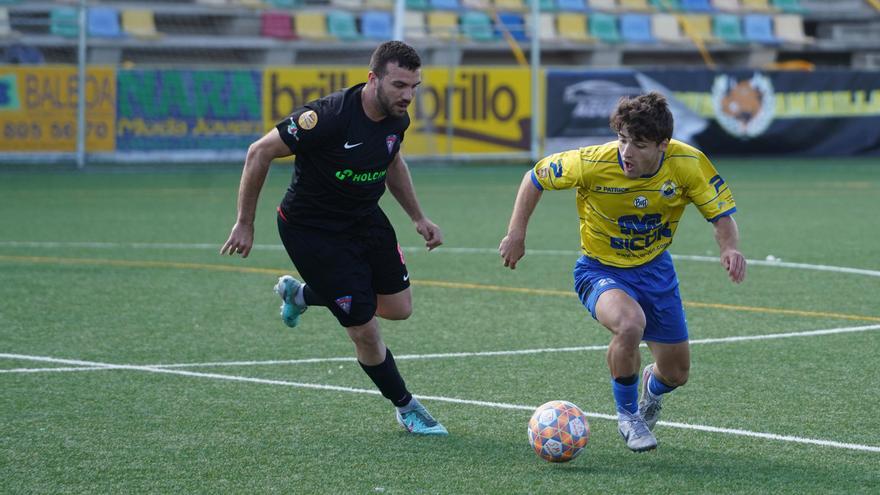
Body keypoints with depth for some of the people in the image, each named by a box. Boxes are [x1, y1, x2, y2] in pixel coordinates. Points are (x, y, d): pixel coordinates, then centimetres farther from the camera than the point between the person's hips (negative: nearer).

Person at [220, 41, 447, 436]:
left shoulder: (396, 118, -9)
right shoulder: (330, 117, -32)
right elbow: (259, 154, -23)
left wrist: (418, 218, 11)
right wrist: (244, 223, -18)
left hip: (365, 219, 7)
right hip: (311, 230, -7)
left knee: (399, 309, 11)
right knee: (364, 329, -6)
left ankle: (300, 293, 33)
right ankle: (406, 407, 19)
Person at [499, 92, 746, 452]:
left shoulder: (688, 164, -22)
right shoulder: (593, 163, -27)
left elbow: (722, 215, -12)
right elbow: (535, 178, -10)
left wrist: (729, 250, -32)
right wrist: (516, 235, -11)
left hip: (654, 268, 3)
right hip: (600, 270, -3)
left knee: (676, 374, 7)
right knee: (630, 323, -37)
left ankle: (651, 389, 50)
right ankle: (627, 415, -8)